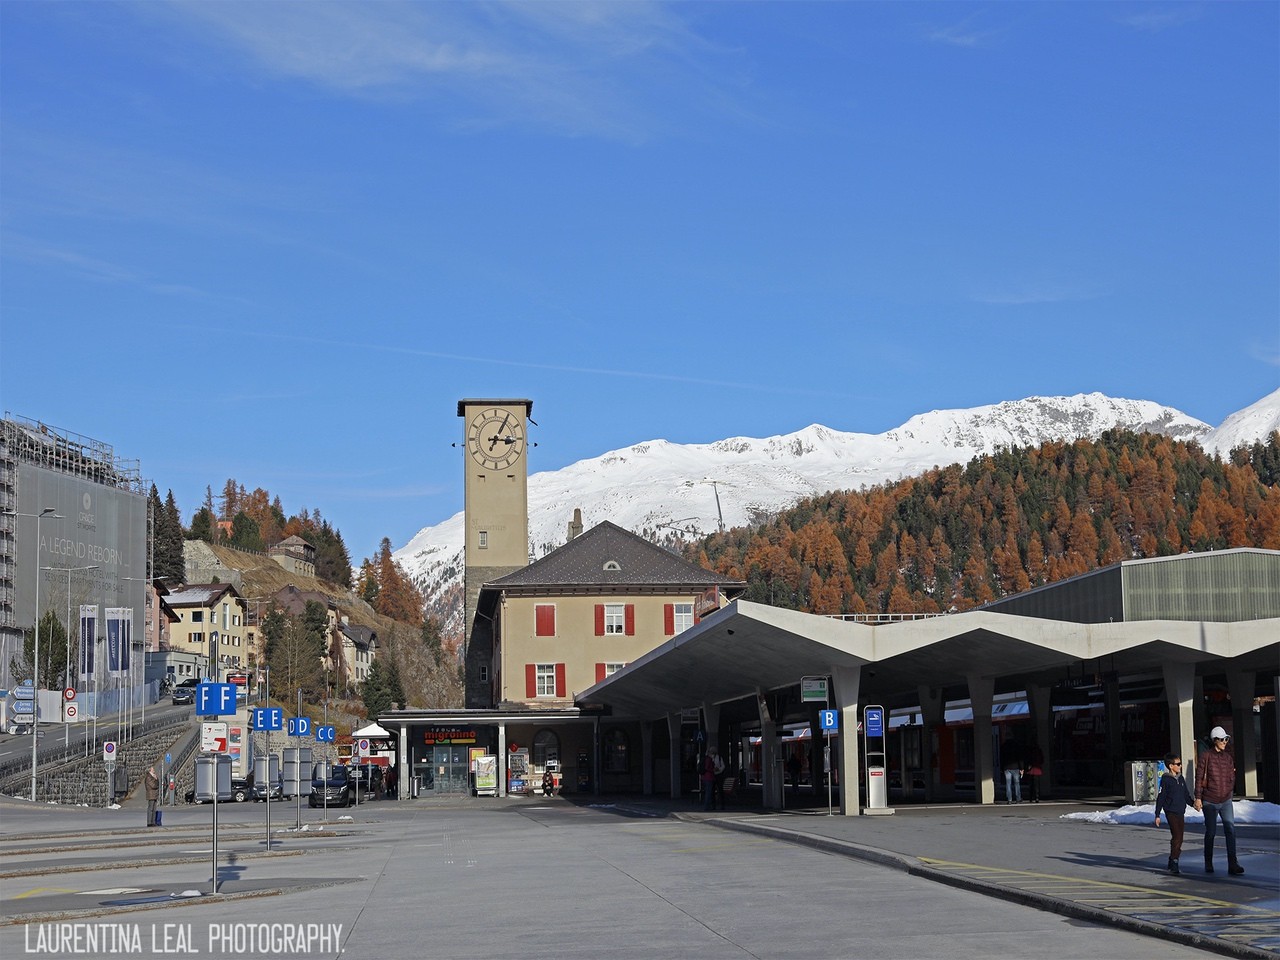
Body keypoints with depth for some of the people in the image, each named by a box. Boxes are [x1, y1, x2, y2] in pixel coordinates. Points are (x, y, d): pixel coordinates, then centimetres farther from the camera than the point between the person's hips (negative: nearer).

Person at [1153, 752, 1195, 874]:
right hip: (1171, 812, -7)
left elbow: (1186, 795, 20)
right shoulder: (1165, 780, -8)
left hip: (1181, 813, 7)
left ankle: (1172, 863, 21)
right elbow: (1160, 798, -7)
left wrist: (1193, 802, 1)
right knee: (1177, 837, -15)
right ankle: (1173, 863, -12)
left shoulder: (1180, 779, 12)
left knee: (1178, 839, 10)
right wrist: (1157, 815, -8)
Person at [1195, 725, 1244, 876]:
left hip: (1226, 801, 3)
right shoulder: (1206, 756, -7)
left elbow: (1231, 776, 17)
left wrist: (1230, 792, 12)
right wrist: (1198, 797, -9)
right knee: (1210, 832, 5)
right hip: (1210, 801, -3)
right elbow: (1199, 777, -6)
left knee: (1230, 829, -10)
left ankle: (1233, 865, -12)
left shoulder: (1228, 756, 7)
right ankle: (1208, 864, 20)